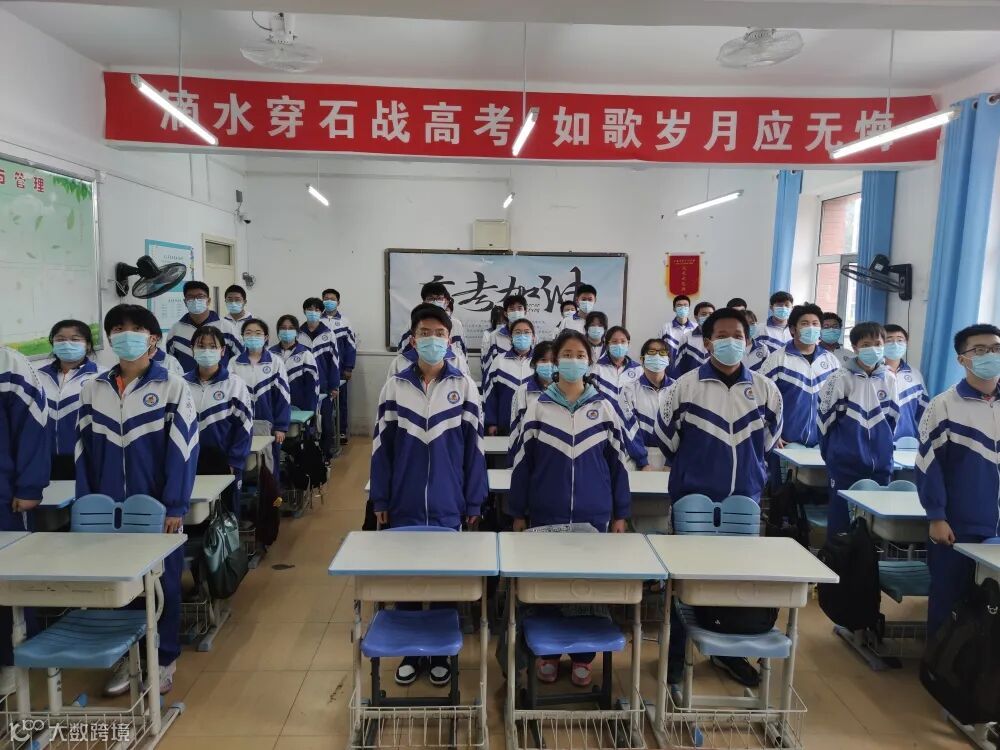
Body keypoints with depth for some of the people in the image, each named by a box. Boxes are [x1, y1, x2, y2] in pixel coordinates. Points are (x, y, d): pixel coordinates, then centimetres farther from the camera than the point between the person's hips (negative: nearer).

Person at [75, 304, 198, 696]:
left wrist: (175, 507, -14)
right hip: (108, 510, 4)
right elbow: (83, 450, 8)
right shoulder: (92, 390, 6)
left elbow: (183, 448, -10)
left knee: (163, 584, 8)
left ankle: (163, 659, 24)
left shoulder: (172, 387, -7)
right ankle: (125, 656, 30)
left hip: (157, 509, -3)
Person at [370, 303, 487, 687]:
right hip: (404, 505, 1)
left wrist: (474, 502, 0)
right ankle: (409, 652, 30)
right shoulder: (394, 386, 0)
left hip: (448, 505, -1)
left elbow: (474, 447, -1)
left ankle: (441, 654, 29)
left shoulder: (464, 387, -3)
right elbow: (381, 446, 3)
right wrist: (380, 500, 2)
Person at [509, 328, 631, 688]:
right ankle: (546, 653, 27)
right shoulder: (538, 408, 0)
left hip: (593, 516, 0)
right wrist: (518, 514, 2)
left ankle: (582, 657, 26)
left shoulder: (604, 408, 1)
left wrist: (620, 514, 4)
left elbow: (618, 463, 5)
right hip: (546, 516, 0)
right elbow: (522, 463, 2)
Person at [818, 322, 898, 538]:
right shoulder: (840, 378, -8)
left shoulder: (889, 381, 5)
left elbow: (891, 420, 16)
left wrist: (882, 450, 17)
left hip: (880, 467, 4)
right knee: (840, 524, 3)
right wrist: (832, 453, 5)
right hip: (845, 466, -4)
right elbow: (826, 418, -3)